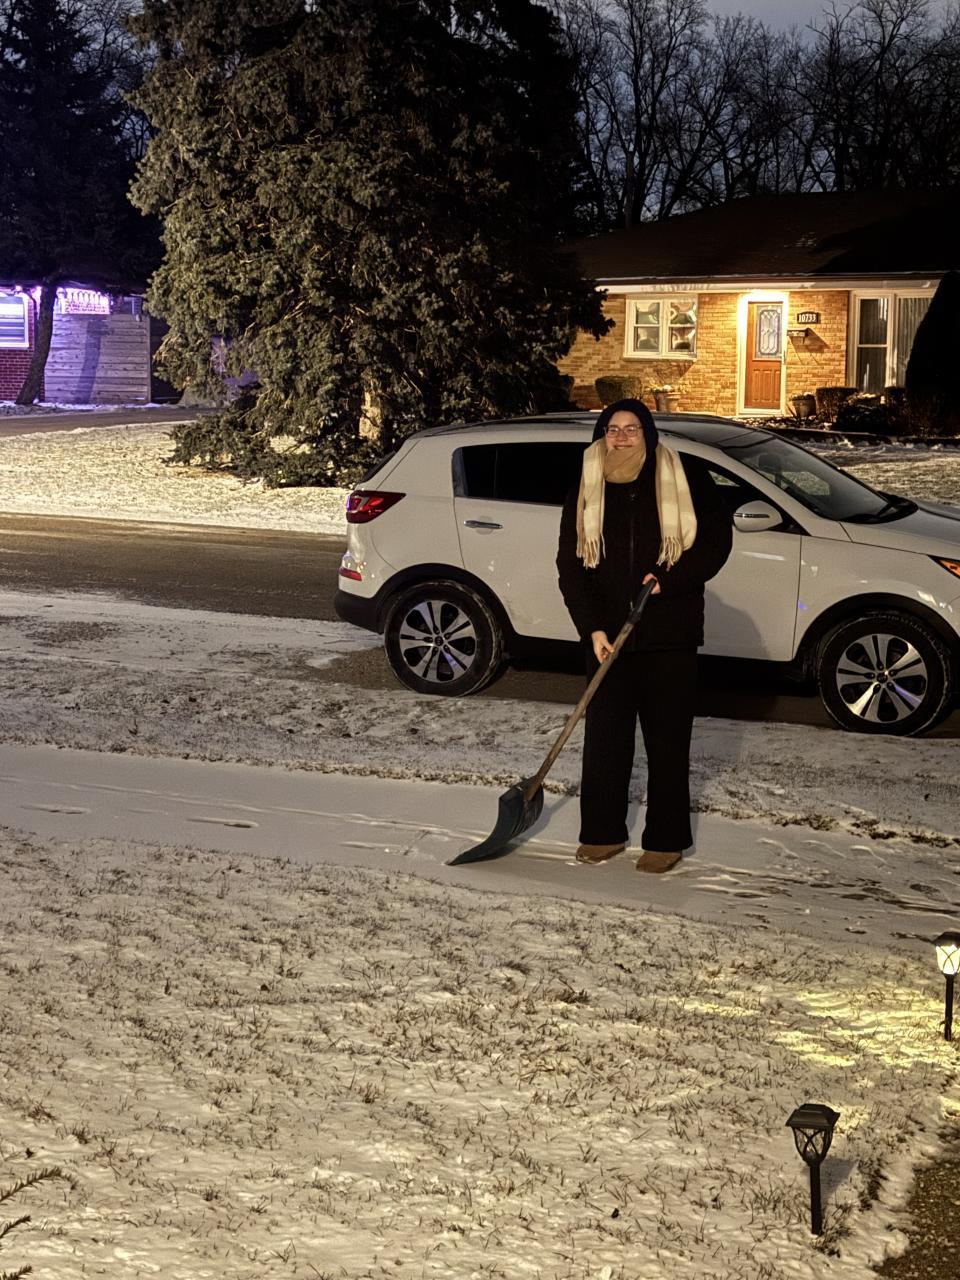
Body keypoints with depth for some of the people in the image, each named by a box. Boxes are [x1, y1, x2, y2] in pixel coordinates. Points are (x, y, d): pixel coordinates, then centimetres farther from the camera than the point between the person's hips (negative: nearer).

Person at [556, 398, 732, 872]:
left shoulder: (685, 483, 0)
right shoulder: (585, 494, 5)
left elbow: (716, 540, 0)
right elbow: (570, 566, 3)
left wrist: (668, 581, -12)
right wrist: (592, 628, -8)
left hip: (669, 636, -2)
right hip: (607, 637, 2)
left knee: (668, 740, 3)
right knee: (603, 736, 7)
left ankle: (666, 839, 12)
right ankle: (603, 833, 20)